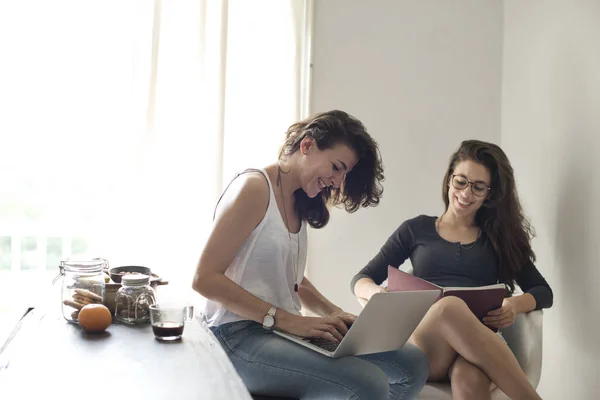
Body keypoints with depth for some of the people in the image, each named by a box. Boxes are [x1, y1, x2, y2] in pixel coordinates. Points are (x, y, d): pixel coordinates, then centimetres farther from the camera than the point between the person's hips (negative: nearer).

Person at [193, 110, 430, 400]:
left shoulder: (299, 203, 16)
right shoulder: (254, 187, -10)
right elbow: (205, 278, -17)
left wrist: (334, 313, 1)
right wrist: (287, 319, -21)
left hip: (285, 331, 9)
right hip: (240, 335, -9)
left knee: (413, 363, -3)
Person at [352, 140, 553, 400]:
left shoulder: (499, 238, 21)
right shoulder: (415, 229, 18)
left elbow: (544, 292, 17)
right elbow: (360, 280, 16)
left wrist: (514, 305, -8)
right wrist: (377, 293, -10)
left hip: (478, 344, 0)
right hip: (421, 345, 0)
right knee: (451, 306, -38)